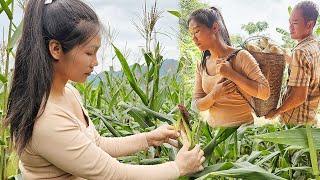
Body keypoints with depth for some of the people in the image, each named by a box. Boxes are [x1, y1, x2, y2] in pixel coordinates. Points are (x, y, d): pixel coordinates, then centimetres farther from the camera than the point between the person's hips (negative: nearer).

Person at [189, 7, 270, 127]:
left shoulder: (240, 57, -8)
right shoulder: (201, 66, 7)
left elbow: (265, 92, -12)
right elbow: (197, 105, 5)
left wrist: (231, 74, -18)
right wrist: (214, 95, -15)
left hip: (241, 130, -4)